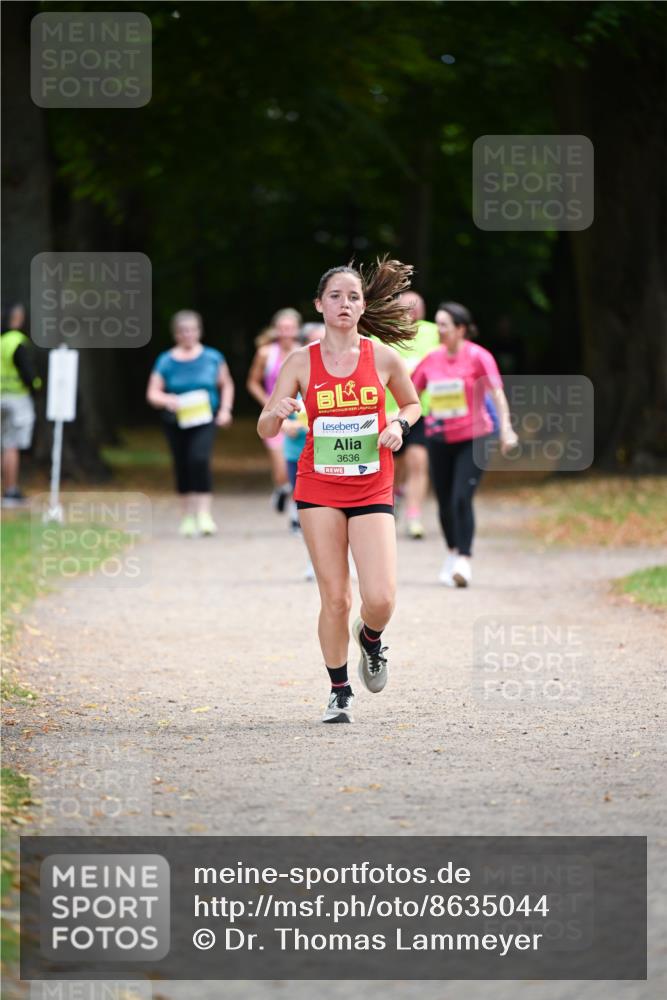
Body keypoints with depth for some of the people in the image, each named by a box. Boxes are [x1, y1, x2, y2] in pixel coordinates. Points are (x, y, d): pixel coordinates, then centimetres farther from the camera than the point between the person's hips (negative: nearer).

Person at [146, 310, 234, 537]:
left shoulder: (212, 358, 3)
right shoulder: (166, 362, 1)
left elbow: (226, 385, 15)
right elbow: (152, 393, -1)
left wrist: (225, 409, 0)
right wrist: (167, 401, -22)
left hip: (204, 419, -2)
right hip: (176, 422, 2)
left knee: (199, 458, -22)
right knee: (182, 467, 8)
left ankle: (204, 514, -21)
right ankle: (187, 516, 25)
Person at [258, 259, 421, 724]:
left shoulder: (382, 357, -1)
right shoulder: (302, 362, -1)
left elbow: (412, 404, 16)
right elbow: (265, 430, 0)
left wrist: (399, 426, -5)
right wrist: (277, 413, -22)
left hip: (372, 489, 0)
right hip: (319, 488, 0)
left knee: (381, 598, -13)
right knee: (335, 597, -2)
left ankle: (370, 639, 23)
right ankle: (339, 692, 15)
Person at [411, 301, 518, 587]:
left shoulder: (478, 357, -8)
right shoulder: (432, 359, 5)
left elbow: (496, 392, -14)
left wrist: (505, 428, -24)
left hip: (472, 438, -5)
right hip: (439, 439, 5)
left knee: (461, 499, -17)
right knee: (445, 503, 10)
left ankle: (464, 562, -16)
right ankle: (453, 554, 30)